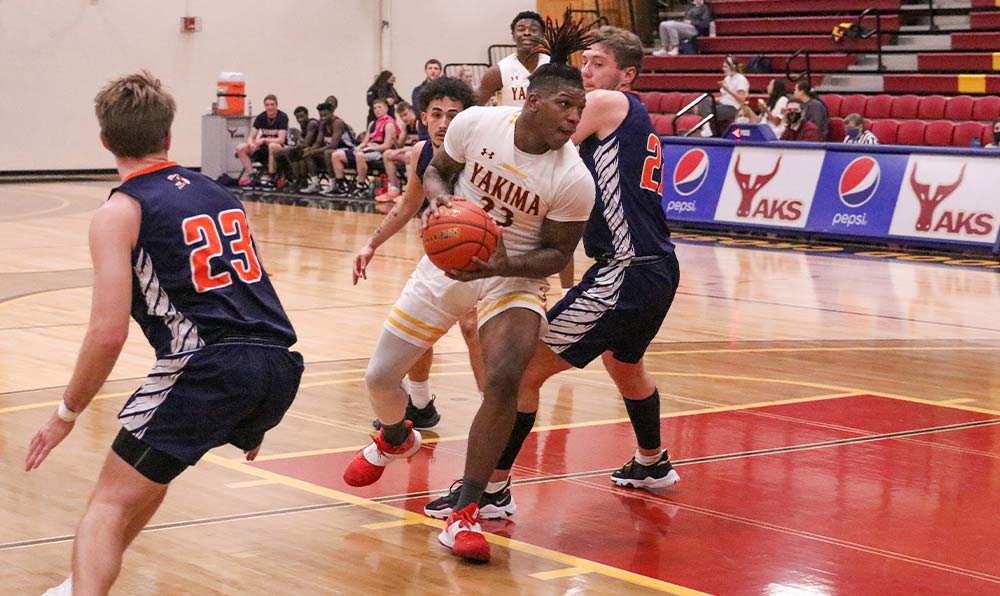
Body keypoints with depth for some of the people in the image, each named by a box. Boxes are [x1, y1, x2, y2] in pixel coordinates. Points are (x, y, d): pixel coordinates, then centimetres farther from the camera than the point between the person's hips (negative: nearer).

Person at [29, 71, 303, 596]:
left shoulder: (120, 212, 1)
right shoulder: (218, 193, 22)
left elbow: (108, 333, -9)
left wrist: (66, 414, 5)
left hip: (209, 369, -7)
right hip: (281, 367, 7)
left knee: (109, 505, 0)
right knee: (153, 463, 30)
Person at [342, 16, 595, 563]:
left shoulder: (574, 180, -22)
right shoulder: (476, 123, -18)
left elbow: (557, 253, -12)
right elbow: (436, 170, 1)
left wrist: (504, 265, -29)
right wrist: (441, 199, -21)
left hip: (513, 277, -2)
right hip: (449, 261, 3)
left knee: (504, 380, -28)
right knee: (379, 377, 9)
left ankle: (463, 514, -16)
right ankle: (395, 438, 48)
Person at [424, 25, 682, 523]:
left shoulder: (607, 103, -8)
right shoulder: (637, 120, 18)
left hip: (625, 273, -10)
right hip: (658, 271, 10)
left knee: (526, 368, -7)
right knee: (625, 365, 35)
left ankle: (493, 488, -4)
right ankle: (653, 464, 52)